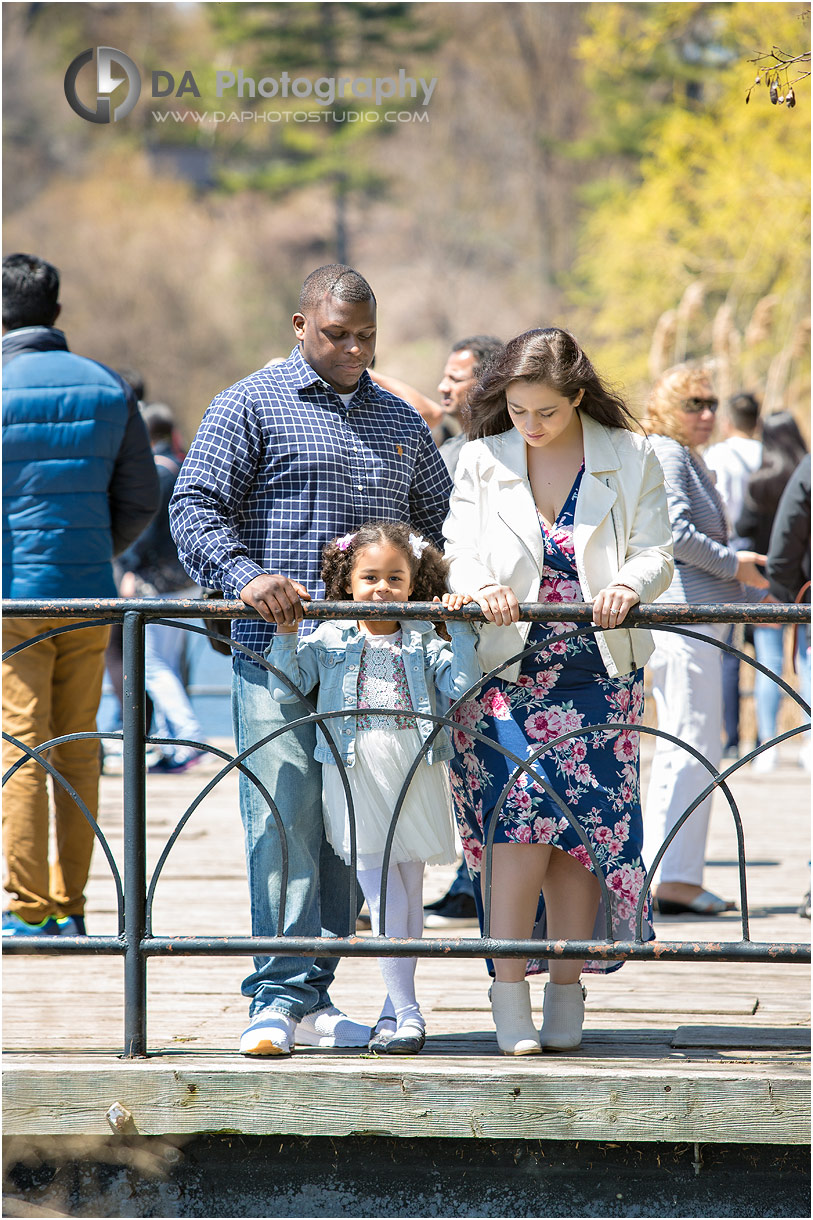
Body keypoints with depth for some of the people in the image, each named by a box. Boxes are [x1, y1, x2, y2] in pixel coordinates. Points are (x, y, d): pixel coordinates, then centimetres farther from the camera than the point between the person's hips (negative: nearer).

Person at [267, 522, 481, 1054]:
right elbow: (287, 688, 3)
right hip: (354, 775, -2)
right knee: (386, 899, -8)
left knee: (409, 897, 6)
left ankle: (395, 1010, 17)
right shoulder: (329, 639, 7)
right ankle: (407, 1011, -4)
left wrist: (461, 630, -11)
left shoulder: (423, 640, 10)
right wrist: (285, 637, -9)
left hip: (415, 775, 2)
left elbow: (460, 683, -2)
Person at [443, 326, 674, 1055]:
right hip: (505, 668, -1)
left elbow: (656, 552, 0)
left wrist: (629, 586, -22)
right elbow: (459, 551, 2)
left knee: (581, 832, -2)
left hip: (597, 674, 1)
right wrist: (480, 586, -21)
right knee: (522, 824, -15)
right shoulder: (482, 460, 5)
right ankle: (510, 999, -10)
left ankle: (566, 996, 7)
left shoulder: (629, 459, 3)